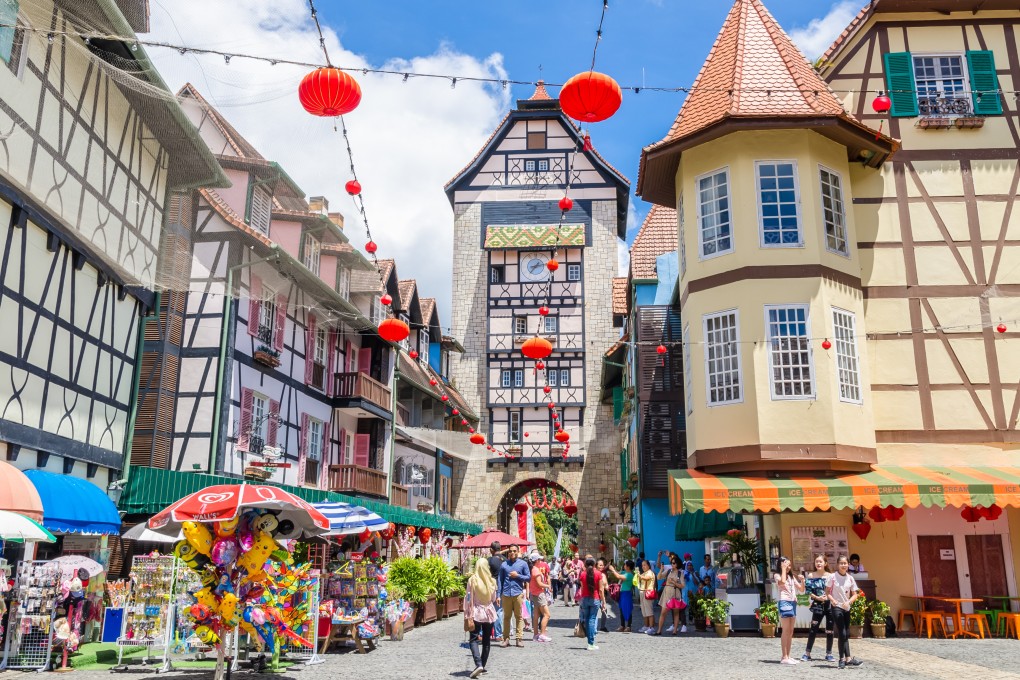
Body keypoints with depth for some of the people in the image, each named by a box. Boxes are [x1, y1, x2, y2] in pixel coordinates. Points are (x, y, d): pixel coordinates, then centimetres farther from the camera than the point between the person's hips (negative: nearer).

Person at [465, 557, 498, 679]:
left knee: (474, 639, -1)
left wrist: (468, 614, -7)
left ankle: (478, 664, -19)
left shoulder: (472, 579, -9)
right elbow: (493, 598, 10)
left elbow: (470, 598, -11)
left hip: (476, 612, -3)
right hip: (489, 612, 3)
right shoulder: (491, 580, -1)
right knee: (486, 641, 14)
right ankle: (483, 666, 18)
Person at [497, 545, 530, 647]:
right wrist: (499, 595, 4)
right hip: (506, 594, 1)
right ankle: (506, 639, 9)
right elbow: (500, 580, 9)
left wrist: (517, 575, -8)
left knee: (519, 617, 2)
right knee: (506, 617, 5)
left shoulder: (523, 564, 6)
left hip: (518, 594, -1)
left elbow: (528, 577, 6)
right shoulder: (504, 565, 9)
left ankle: (520, 638, 5)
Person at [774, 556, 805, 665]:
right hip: (784, 602, -7)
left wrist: (802, 580, -1)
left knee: (790, 631, 7)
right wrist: (783, 569, -12)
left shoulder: (792, 576, 18)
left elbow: (801, 590, 17)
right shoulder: (777, 575, -1)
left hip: (793, 603, 7)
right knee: (786, 631, -9)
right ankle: (784, 657, -8)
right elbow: (782, 582, -23)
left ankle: (788, 656, 12)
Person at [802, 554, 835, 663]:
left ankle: (829, 653, 17)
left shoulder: (830, 576, 4)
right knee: (813, 629, -1)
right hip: (818, 605, -1)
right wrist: (817, 597, -15)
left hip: (829, 604, 1)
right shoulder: (811, 576, 2)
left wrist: (827, 597, -13)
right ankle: (807, 653, 5)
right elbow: (808, 591, -1)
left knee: (830, 630, 6)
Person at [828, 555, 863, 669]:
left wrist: (848, 602, -13)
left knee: (846, 634, 8)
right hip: (836, 607, -5)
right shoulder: (833, 577, -8)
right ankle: (847, 658, -4)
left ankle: (843, 659, 14)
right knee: (842, 634, -9)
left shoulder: (850, 578, 2)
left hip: (846, 608, 5)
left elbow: (855, 594, 4)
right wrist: (832, 600, -21)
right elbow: (827, 591, -4)